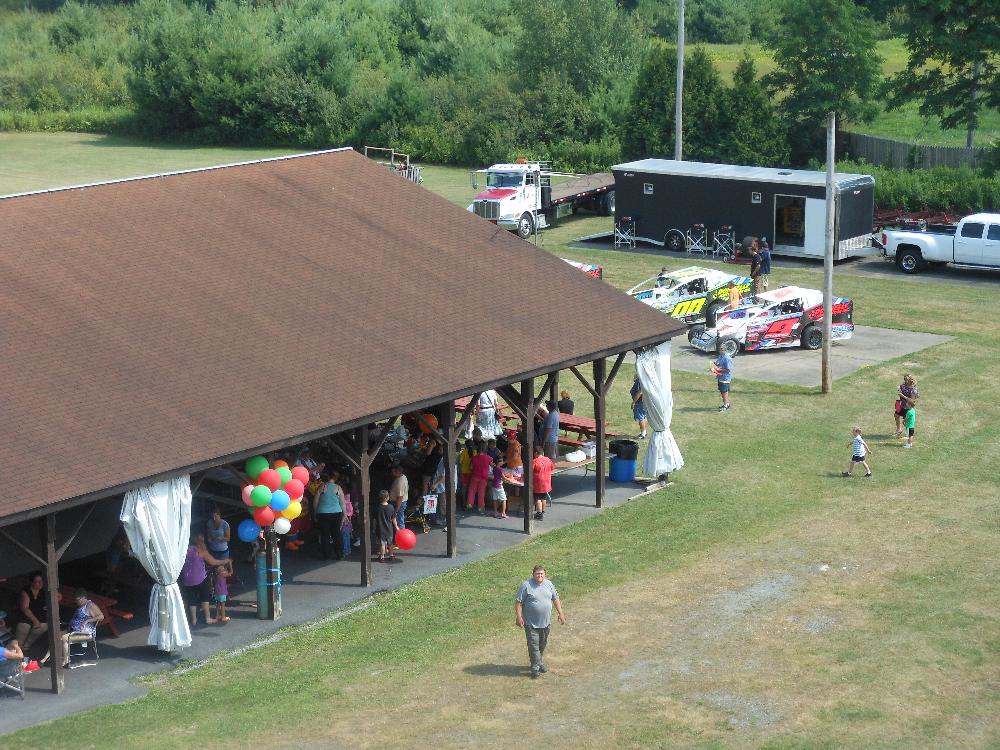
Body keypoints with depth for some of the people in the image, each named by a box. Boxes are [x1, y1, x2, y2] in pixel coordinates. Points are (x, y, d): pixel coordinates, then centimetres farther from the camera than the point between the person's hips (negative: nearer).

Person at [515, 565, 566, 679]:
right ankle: (536, 668, 1)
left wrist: (561, 613, 9)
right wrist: (518, 616, -18)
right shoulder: (526, 585, -13)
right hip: (531, 623, -5)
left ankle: (539, 662, 34)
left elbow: (556, 599, 13)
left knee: (543, 644, 17)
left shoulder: (548, 584, 3)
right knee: (533, 645, -5)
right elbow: (518, 602, -11)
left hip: (545, 622, 5)